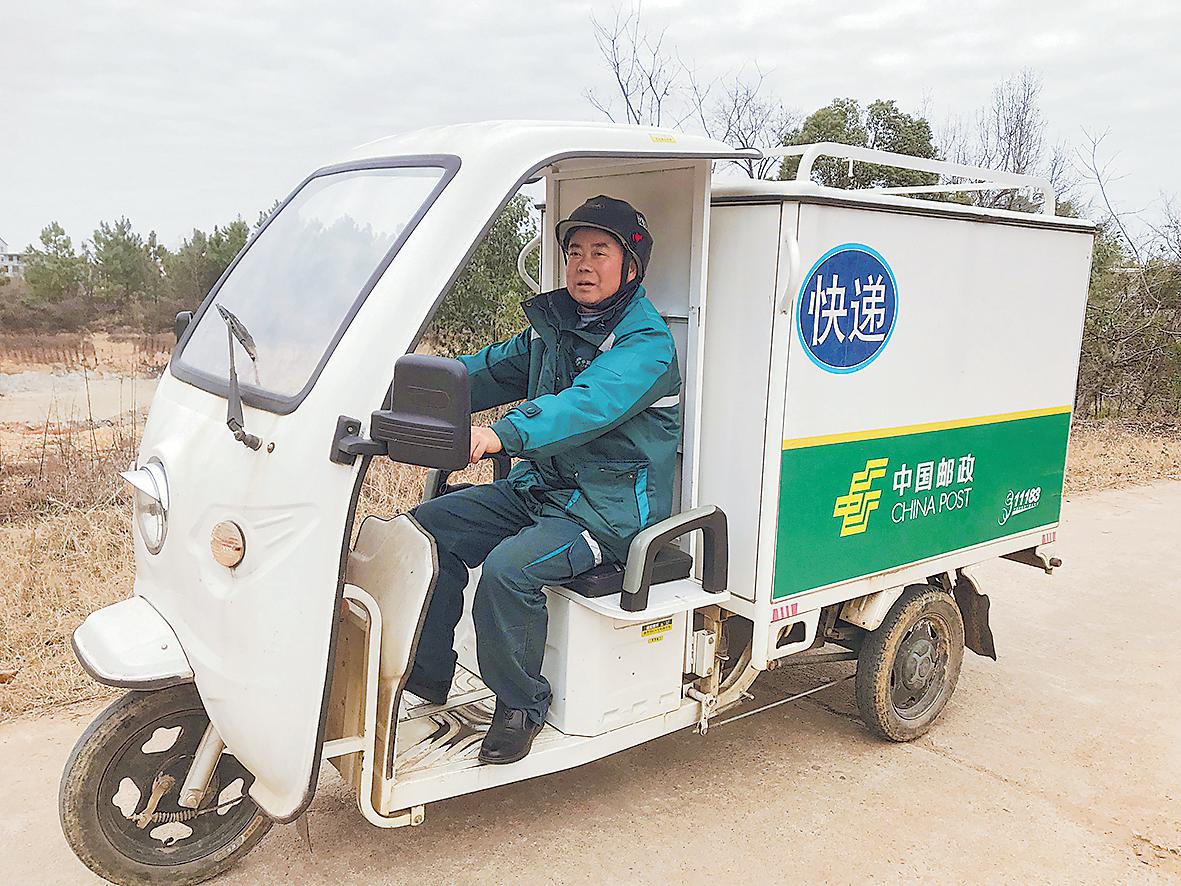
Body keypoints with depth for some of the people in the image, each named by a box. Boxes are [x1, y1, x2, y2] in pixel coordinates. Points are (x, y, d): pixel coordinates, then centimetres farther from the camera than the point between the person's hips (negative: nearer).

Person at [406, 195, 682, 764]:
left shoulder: (646, 342, -16)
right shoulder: (552, 325, 11)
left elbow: (590, 403, -34)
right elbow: (488, 370, 11)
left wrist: (504, 433, -49)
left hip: (610, 507, -8)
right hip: (539, 487, 8)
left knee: (507, 569, -30)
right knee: (427, 527, -1)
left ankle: (521, 706, -5)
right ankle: (427, 675, 12)